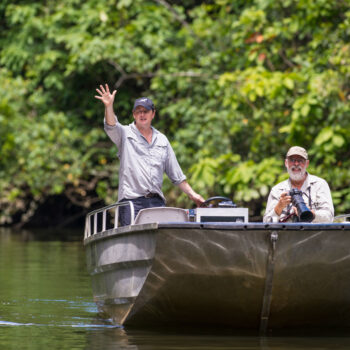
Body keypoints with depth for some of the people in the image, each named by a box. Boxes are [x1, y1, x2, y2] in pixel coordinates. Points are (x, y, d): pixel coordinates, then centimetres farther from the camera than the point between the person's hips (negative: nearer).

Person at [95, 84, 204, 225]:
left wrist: (192, 194, 17)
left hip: (156, 202, 3)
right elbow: (111, 127, -15)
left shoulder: (162, 140, 19)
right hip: (131, 200, -3)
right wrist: (109, 107, -33)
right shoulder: (125, 134, 9)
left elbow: (176, 174, 22)